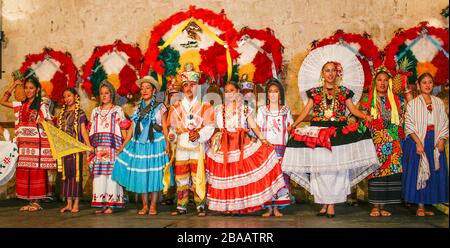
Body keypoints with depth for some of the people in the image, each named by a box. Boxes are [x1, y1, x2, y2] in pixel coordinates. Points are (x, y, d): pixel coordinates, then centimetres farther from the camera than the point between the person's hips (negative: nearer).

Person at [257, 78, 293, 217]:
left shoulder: (286, 110, 13)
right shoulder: (262, 110, 10)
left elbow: (290, 128, 13)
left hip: (281, 148, 1)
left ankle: (276, 207, 4)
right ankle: (269, 208, 2)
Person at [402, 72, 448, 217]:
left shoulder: (439, 102, 10)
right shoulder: (413, 103, 0)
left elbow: (444, 123, 8)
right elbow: (409, 125, -6)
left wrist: (441, 141, -7)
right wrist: (418, 142, -17)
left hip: (435, 142, 4)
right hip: (417, 140, -4)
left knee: (434, 172, 4)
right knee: (418, 171, -3)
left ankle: (425, 205, 11)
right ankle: (420, 207, 2)